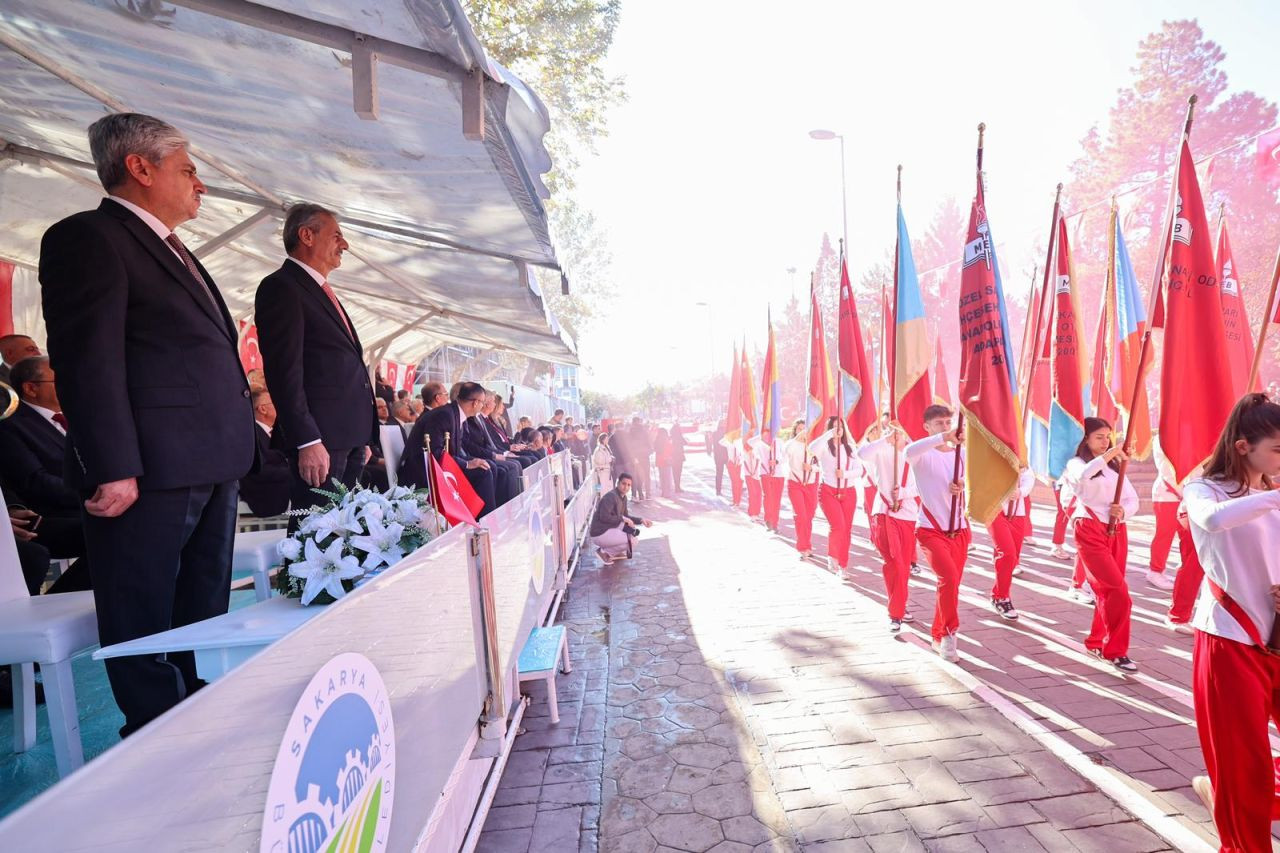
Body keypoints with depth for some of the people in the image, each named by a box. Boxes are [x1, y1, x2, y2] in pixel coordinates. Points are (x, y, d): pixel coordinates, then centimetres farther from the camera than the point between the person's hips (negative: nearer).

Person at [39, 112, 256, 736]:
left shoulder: (172, 252, 23)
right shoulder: (87, 237, -4)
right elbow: (87, 360, -14)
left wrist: (236, 449, 15)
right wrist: (113, 468, -20)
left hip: (212, 466, 9)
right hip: (148, 472, -9)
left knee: (204, 615, 16)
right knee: (145, 625, 3)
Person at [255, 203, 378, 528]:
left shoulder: (323, 292, 24)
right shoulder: (281, 287, -5)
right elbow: (284, 372, -14)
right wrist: (307, 441, -20)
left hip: (350, 435, 9)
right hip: (321, 438, -9)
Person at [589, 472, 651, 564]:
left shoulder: (623, 497, 9)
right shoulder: (610, 496, -20)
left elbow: (625, 516, 18)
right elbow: (604, 517, -28)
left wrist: (641, 520, 6)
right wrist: (622, 518, -19)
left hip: (610, 529, 9)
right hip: (599, 534, -9)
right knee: (631, 541, -15)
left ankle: (615, 553, 15)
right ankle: (604, 552, -3)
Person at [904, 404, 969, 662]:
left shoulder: (960, 454, 7)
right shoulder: (923, 454, -9)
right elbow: (909, 451, -34)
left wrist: (962, 488, -8)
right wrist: (943, 437, -43)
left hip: (959, 529, 5)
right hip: (931, 529, -5)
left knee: (951, 583, 11)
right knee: (949, 578, -23)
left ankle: (939, 636, 29)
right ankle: (949, 632, -4)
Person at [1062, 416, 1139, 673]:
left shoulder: (1115, 466, 17)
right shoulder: (1077, 463, -1)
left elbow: (1133, 499, 10)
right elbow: (1082, 477, -26)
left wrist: (1123, 511, -11)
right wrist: (1107, 456, -30)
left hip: (1117, 532, 6)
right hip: (1090, 531, -6)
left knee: (1108, 591, 9)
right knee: (1118, 592, -13)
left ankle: (1096, 642, 26)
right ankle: (1116, 651, -2)